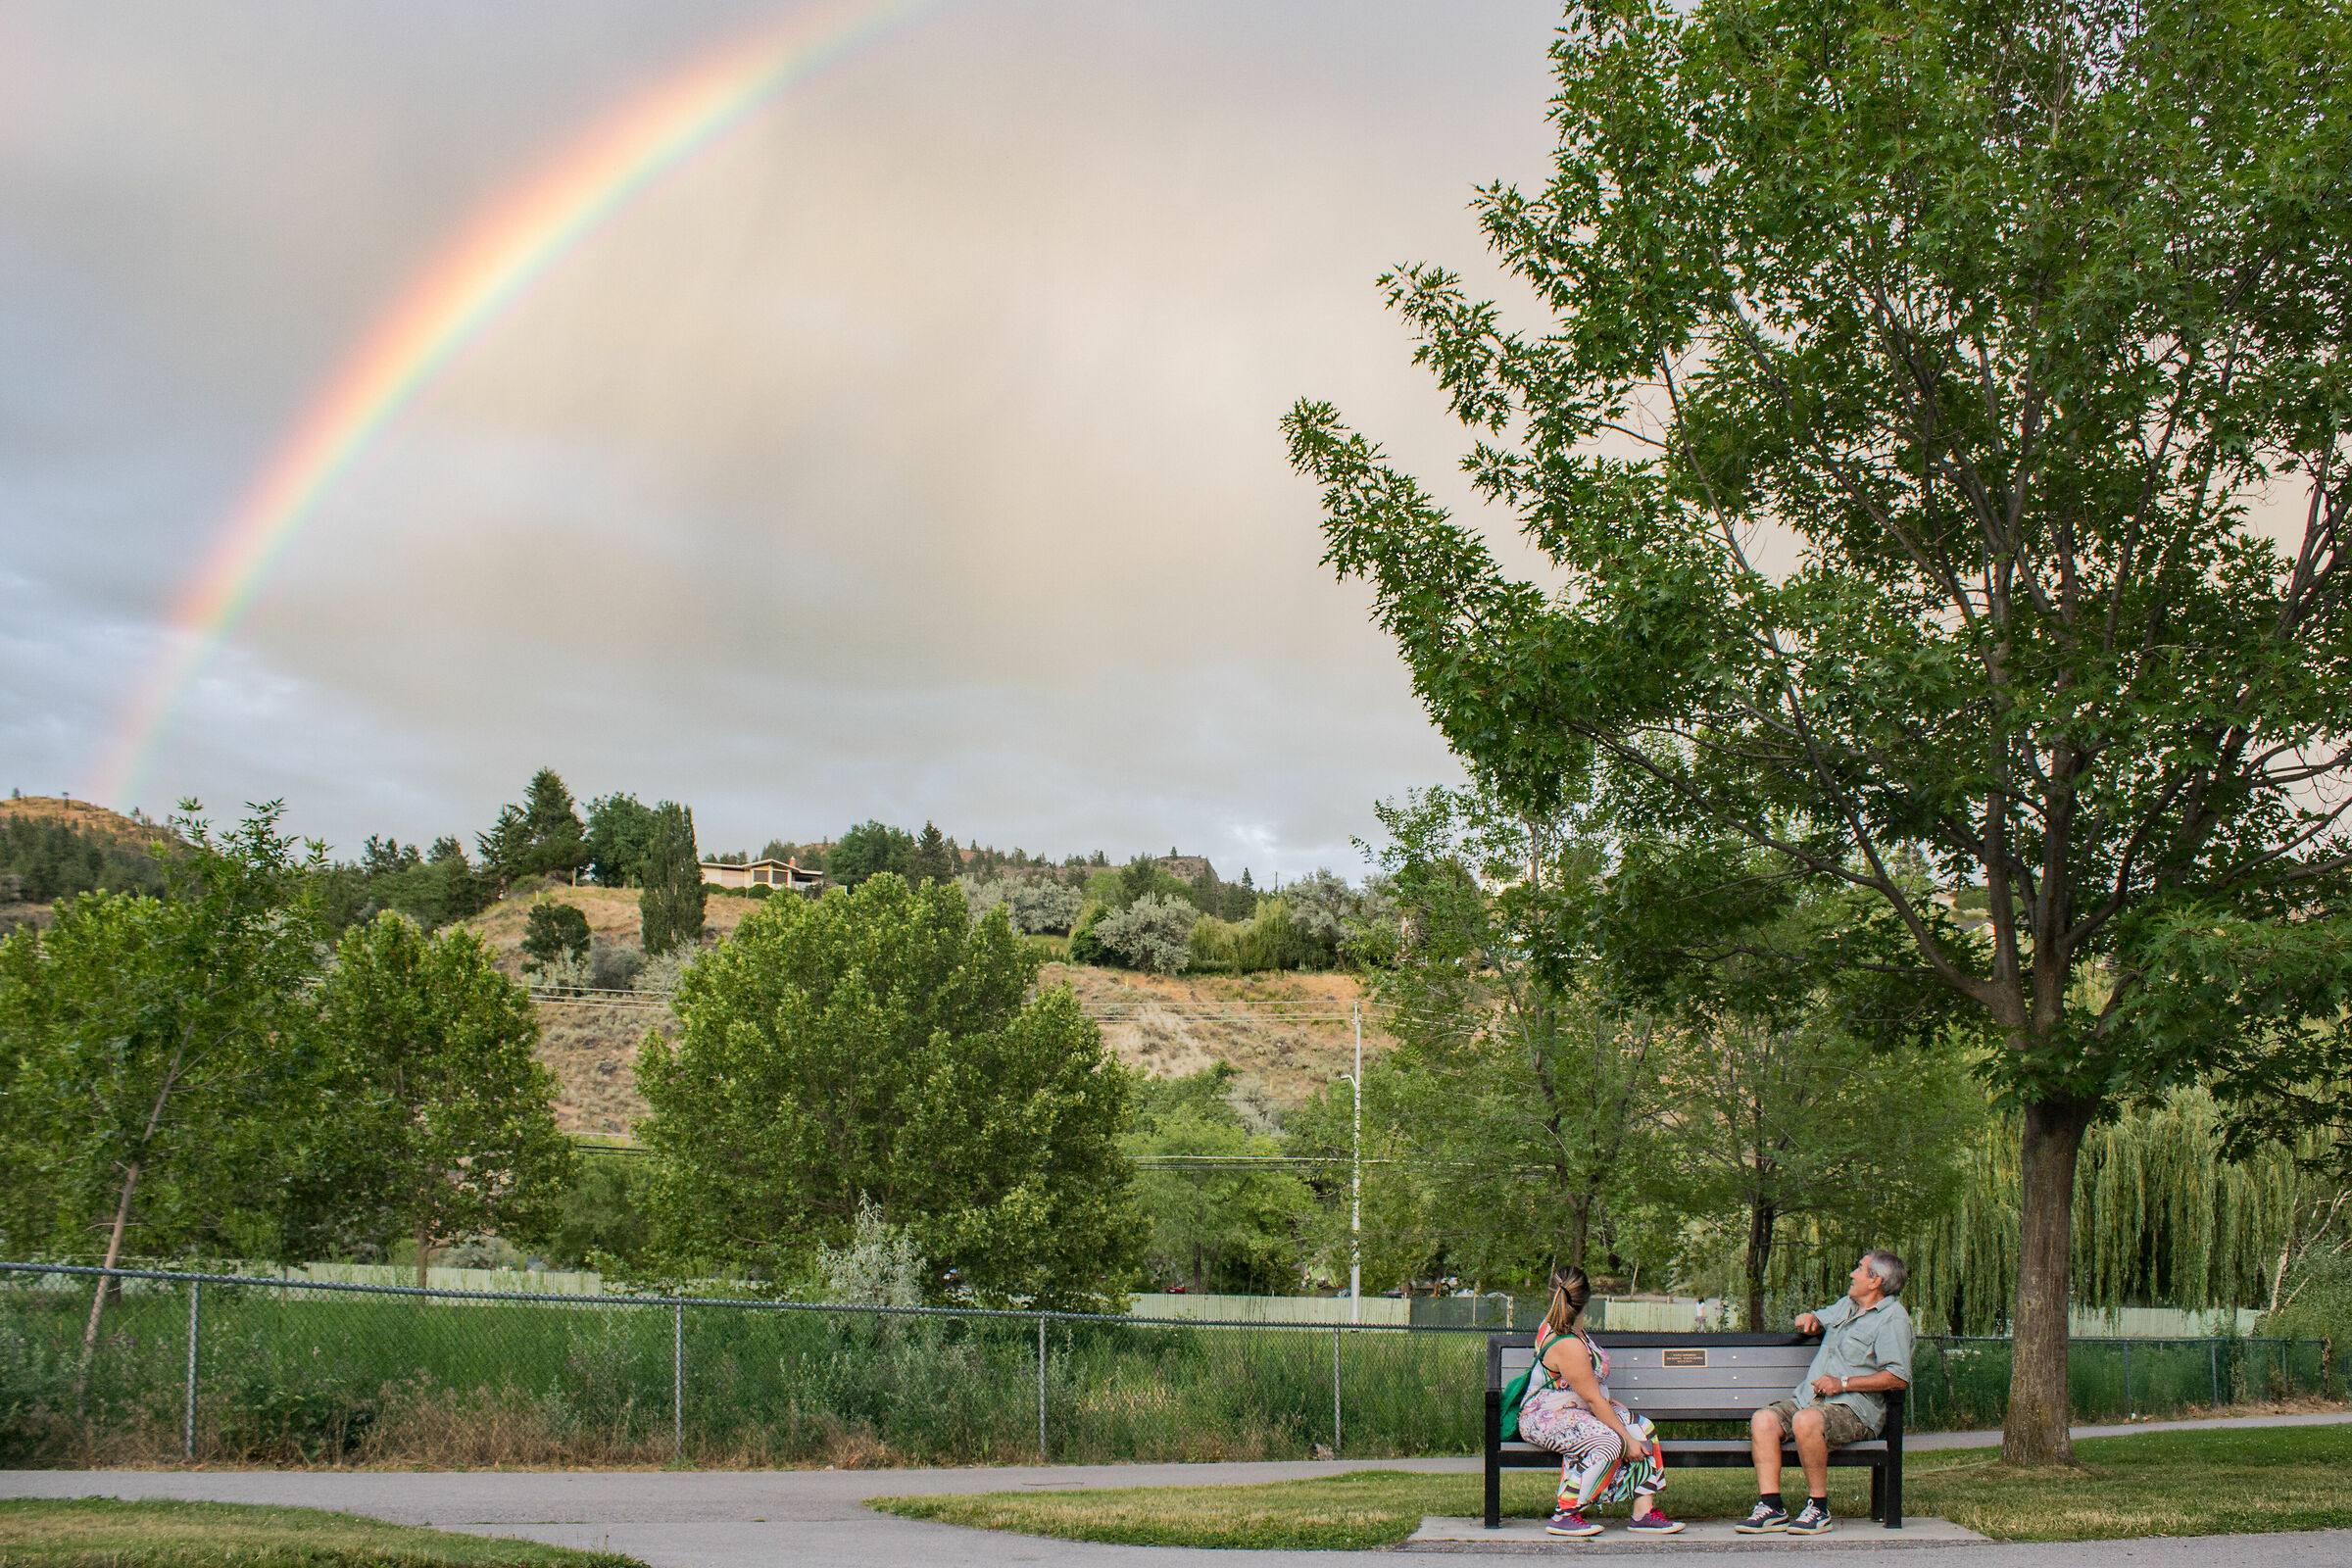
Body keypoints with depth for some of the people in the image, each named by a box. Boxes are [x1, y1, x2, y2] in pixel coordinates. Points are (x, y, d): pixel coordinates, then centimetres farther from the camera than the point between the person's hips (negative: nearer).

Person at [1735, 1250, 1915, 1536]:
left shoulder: (1892, 1317, -3)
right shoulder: (1846, 1305, 24)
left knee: (1806, 1420, -37)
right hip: (1808, 1399, 8)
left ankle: (1818, 1507, -24)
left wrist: (1844, 1383, -18)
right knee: (1763, 1420, -18)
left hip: (1854, 1408, -8)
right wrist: (1810, 1319, 16)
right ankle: (1771, 1507, -22)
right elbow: (1811, 1323, 43)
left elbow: (1898, 1378, -14)